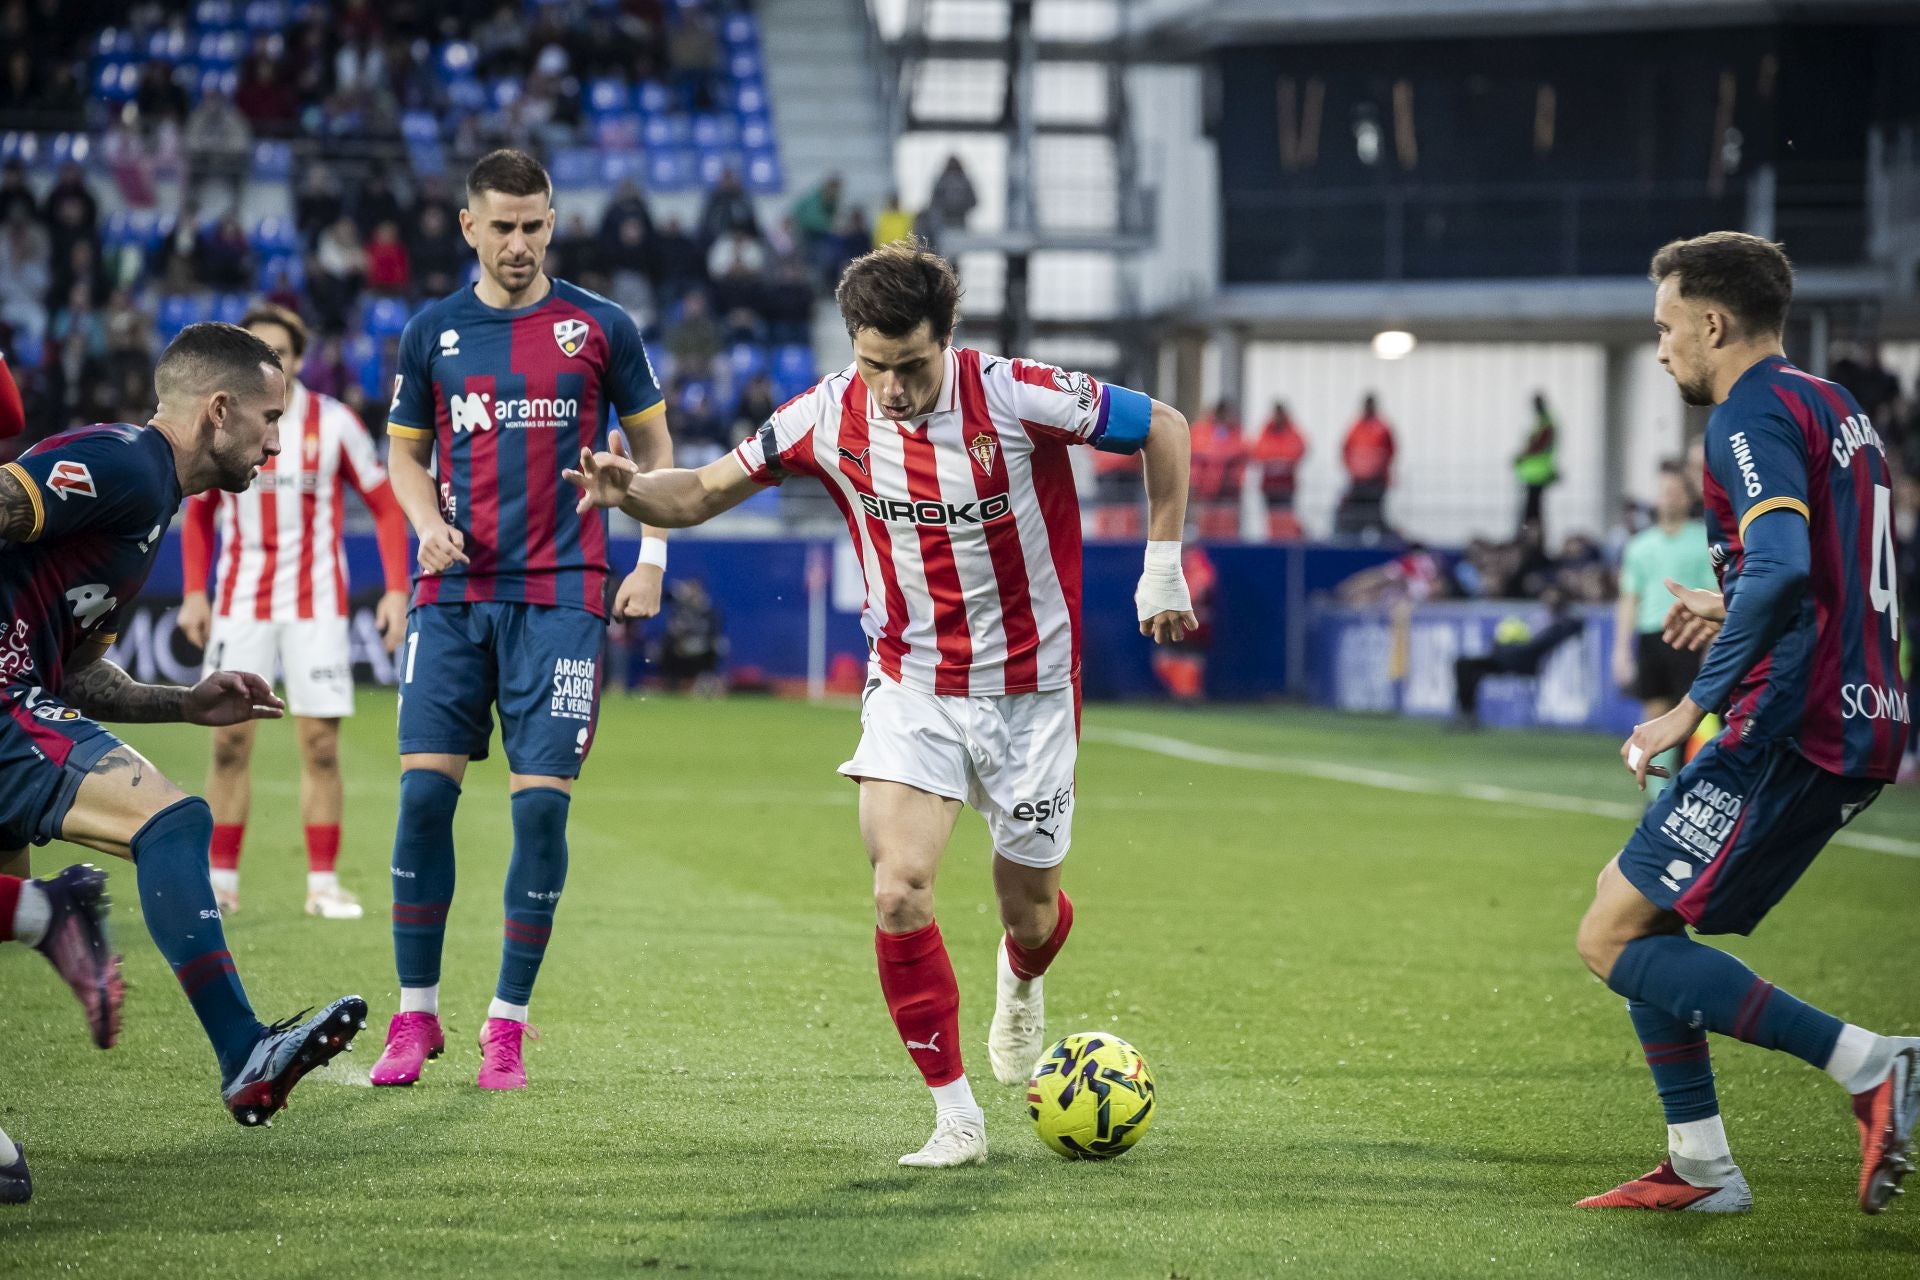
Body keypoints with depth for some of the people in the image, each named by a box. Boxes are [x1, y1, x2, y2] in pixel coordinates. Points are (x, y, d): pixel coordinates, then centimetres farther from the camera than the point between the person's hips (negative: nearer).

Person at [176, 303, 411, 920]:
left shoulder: (333, 423, -5)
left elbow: (384, 504, 2)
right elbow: (199, 512, 14)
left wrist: (397, 588, -6)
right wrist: (194, 592, 3)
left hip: (316, 603, -2)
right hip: (240, 604, 2)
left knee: (320, 746, -2)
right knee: (229, 740, -3)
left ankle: (323, 883, 4)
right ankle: (222, 880, 3)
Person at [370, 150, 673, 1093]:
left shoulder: (599, 327, 3)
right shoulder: (432, 333, 8)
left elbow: (653, 442, 12)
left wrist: (652, 558, 3)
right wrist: (428, 521, -2)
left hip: (561, 598, -2)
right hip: (454, 594, 2)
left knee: (541, 801, -7)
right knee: (423, 791, -7)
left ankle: (508, 1024, 3)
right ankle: (415, 1016, 4)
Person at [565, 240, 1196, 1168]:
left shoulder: (1016, 397, -20)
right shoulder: (830, 417, -12)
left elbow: (1162, 429, -6)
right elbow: (705, 492, -3)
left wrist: (1162, 568, -5)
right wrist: (632, 492, -24)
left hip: (1027, 691, -1)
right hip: (910, 689, 1)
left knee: (1027, 908, 10)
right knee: (899, 892, -18)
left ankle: (1022, 981, 50)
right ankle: (955, 1115, -6)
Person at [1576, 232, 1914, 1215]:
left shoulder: (1755, 415, -11)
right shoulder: (1834, 410, 19)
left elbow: (1782, 570, -26)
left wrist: (1694, 707, -24)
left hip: (1789, 729, -10)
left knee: (1612, 942, -8)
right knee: (1633, 903, 18)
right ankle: (1698, 1168, 15)